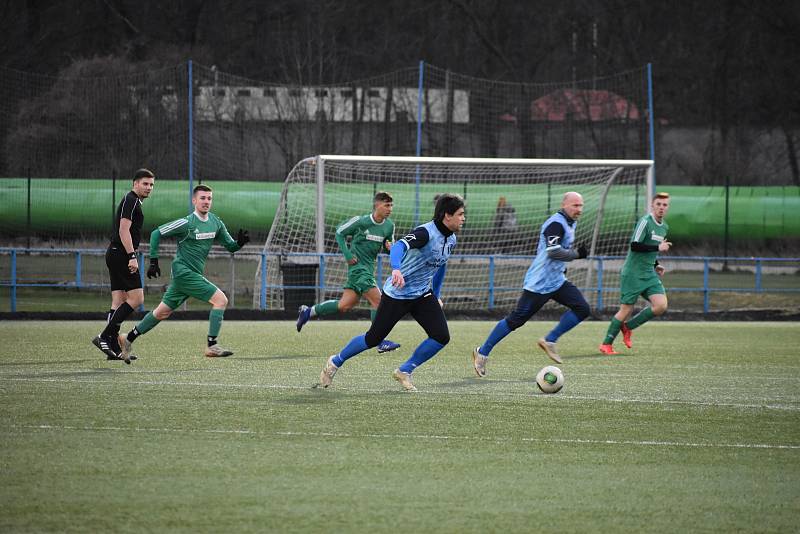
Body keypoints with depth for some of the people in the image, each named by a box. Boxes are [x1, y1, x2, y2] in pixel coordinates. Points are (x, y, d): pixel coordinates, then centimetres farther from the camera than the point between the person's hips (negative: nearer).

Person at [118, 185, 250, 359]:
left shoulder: (216, 223, 7)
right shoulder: (187, 223, -13)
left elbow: (230, 246, 11)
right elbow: (156, 233, -7)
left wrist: (239, 242, -12)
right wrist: (153, 261, -9)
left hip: (193, 274, 8)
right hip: (184, 271, -8)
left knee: (163, 312, 14)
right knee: (220, 299, -16)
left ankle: (128, 339, 24)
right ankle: (212, 346, -14)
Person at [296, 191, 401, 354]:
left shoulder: (389, 226, 4)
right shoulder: (361, 221, -12)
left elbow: (389, 245, 18)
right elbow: (340, 232, 0)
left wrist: (390, 247, -7)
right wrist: (347, 254, -8)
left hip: (369, 267, 7)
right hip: (358, 266, -7)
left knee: (344, 305, 9)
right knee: (378, 301, -14)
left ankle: (308, 312, 26)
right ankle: (381, 342, -7)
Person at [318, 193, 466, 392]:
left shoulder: (451, 239, 3)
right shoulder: (426, 233, -24)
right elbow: (399, 246, -42)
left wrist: (436, 296, 28)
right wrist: (396, 269, -61)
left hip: (423, 294, 7)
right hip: (397, 294, -7)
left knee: (442, 336, -12)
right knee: (373, 338, 2)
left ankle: (405, 372, 6)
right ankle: (335, 362, 27)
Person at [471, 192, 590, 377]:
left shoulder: (570, 223, 13)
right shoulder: (556, 223, -18)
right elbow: (553, 252, -30)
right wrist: (576, 254, -21)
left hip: (557, 281, 9)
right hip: (539, 284, -9)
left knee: (582, 309, -3)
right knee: (516, 320, -6)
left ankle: (549, 341, 5)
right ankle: (482, 352, 5)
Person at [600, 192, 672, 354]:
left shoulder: (665, 227, 13)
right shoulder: (645, 221, -13)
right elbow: (635, 246, -22)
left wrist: (655, 265, 14)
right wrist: (658, 247, -23)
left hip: (649, 274, 7)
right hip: (633, 274, -7)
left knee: (661, 306, -9)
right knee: (626, 309, -5)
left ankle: (628, 327, 10)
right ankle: (606, 344, 10)